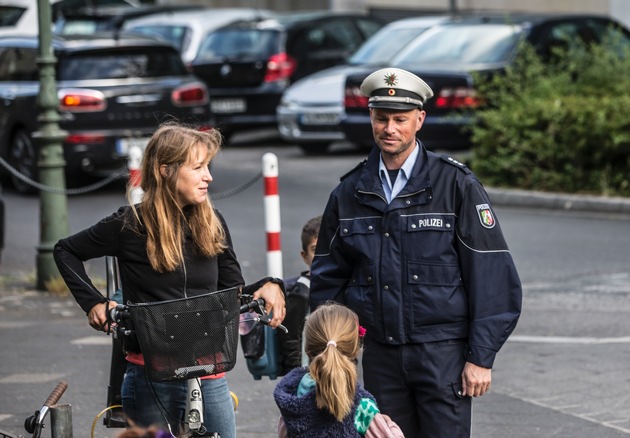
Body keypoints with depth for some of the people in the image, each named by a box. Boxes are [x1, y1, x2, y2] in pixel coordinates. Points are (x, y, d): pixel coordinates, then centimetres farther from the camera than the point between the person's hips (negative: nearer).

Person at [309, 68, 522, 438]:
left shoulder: (456, 185, -4)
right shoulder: (349, 194, 8)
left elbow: (491, 274, -6)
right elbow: (328, 278, 17)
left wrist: (481, 357, -9)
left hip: (443, 352, -4)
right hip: (380, 356, 4)